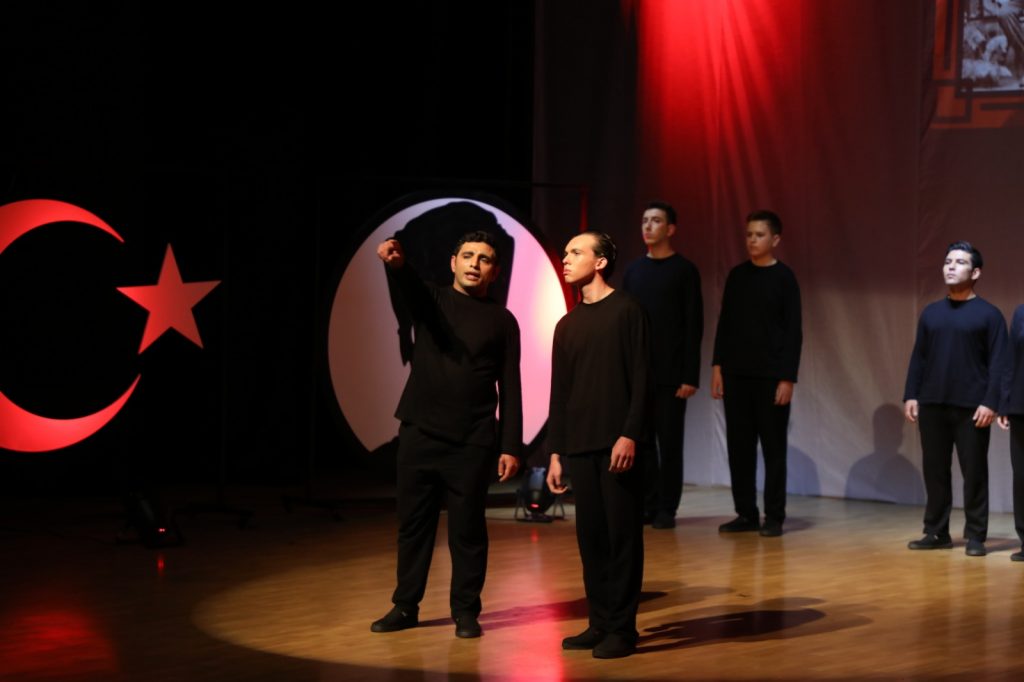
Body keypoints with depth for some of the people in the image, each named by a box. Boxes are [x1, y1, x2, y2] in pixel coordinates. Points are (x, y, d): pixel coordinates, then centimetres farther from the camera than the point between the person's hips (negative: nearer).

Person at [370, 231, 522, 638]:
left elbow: (510, 388, 2)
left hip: (473, 442, -2)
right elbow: (409, 286, -19)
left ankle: (466, 611, 12)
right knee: (413, 523, 8)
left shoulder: (502, 321, 4)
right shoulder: (432, 300, 6)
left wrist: (511, 446, -7)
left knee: (467, 530, 2)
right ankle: (405, 607, 19)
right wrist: (396, 263, -43)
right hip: (419, 434, 2)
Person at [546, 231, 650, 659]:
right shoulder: (567, 325, 16)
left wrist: (630, 435, -17)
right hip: (580, 446, 6)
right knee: (590, 535, 5)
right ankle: (600, 623, 12)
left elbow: (640, 380, -7)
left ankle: (622, 628, -1)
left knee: (622, 534, -4)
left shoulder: (626, 311, -1)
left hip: (618, 444, -6)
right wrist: (555, 452, 11)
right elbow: (559, 393, 16)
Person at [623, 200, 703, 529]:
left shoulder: (684, 271, -2)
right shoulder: (633, 270, 11)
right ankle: (647, 505, 11)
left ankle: (666, 508, 6)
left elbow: (694, 326, -5)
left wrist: (691, 376, -12)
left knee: (669, 442, 0)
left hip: (671, 374, -4)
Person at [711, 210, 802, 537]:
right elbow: (724, 324, 13)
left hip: (771, 376, -4)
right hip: (736, 374, 4)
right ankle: (746, 513, 12)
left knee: (773, 447, 0)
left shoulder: (784, 278, -3)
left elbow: (793, 332, -5)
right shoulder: (737, 275, 9)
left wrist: (788, 378, -11)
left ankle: (774, 516, 6)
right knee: (739, 446, 5)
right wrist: (718, 366, 5)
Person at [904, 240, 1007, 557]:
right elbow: (918, 357, 14)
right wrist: (910, 396, 5)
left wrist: (990, 403, -14)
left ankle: (975, 535, 6)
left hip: (971, 407, -4)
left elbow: (998, 363, -5)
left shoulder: (989, 314, 0)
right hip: (932, 404, 4)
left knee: (974, 472, 0)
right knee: (934, 471, 7)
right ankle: (936, 532, 16)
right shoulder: (931, 313, 13)